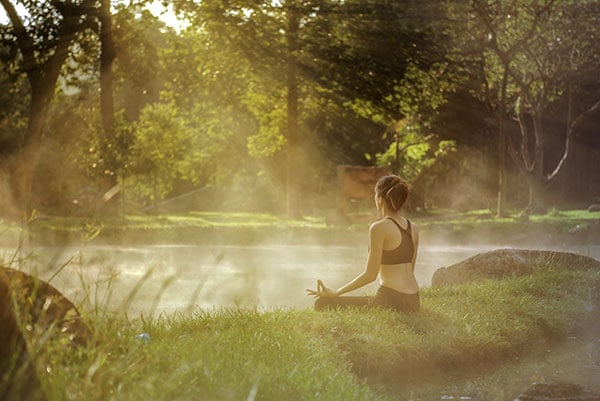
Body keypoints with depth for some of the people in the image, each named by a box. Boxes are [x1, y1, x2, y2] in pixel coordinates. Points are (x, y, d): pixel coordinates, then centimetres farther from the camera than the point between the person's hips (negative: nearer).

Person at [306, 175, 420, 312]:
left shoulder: (379, 227, -12)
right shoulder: (413, 229, 11)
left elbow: (370, 275, -14)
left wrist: (336, 293, -7)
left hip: (391, 301, -9)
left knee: (322, 304, -6)